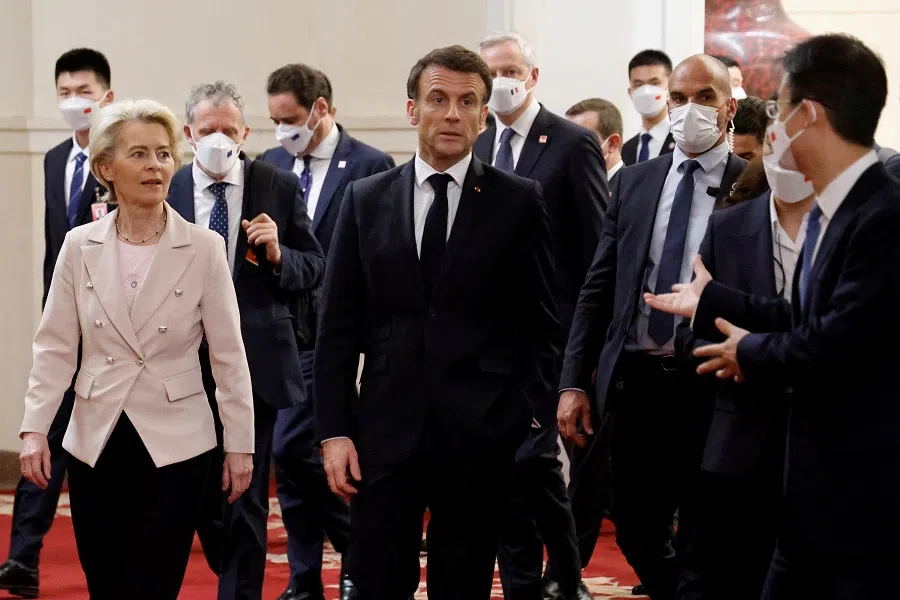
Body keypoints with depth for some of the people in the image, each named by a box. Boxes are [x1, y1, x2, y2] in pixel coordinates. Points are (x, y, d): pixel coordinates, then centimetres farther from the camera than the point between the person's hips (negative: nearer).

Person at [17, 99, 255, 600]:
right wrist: (35, 427, -5)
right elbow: (56, 347, 4)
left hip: (175, 444, -2)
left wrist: (241, 444, -2)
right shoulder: (80, 247, 2)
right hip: (97, 442, 2)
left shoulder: (203, 248, -4)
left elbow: (228, 352, -1)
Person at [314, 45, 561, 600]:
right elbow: (338, 328, 6)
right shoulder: (366, 200, 7)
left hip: (480, 436, -1)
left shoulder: (519, 202, 2)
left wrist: (521, 420, -5)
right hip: (385, 430, 1)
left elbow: (543, 325, 3)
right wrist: (334, 431, 0)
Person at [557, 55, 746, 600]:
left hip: (710, 387, -4)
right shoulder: (635, 182, 10)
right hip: (635, 382, 4)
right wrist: (573, 383, 3)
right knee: (637, 530, 12)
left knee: (704, 543, 3)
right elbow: (599, 288, 10)